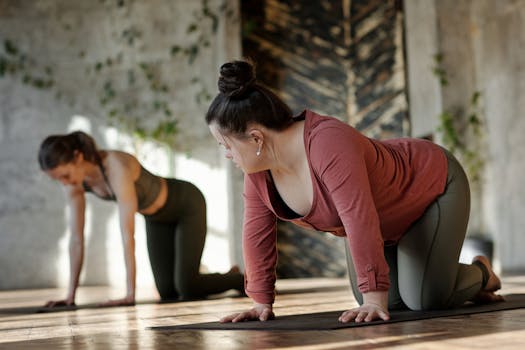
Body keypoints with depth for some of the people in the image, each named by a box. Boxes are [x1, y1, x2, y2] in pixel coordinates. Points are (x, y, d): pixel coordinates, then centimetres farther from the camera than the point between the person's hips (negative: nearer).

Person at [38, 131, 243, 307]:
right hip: (156, 216, 7)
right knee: (168, 292, 4)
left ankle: (245, 279, 15)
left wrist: (130, 294, -43)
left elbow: (127, 234, -43)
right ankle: (229, 279, 30)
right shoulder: (75, 180, -19)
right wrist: (71, 294, -16)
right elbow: (76, 237, -15)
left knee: (186, 288, -13)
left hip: (186, 205, -7)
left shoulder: (116, 166, -41)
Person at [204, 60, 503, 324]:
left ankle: (481, 274, 14)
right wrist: (262, 303, -9)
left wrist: (374, 300, -40)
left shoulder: (330, 144, -39)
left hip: (432, 186, -7)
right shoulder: (258, 167, -15)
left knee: (425, 298, -15)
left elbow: (361, 223, -41)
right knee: (390, 301, -1)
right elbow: (257, 233, -9)